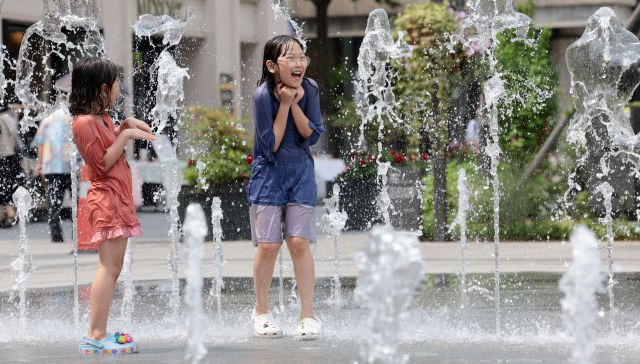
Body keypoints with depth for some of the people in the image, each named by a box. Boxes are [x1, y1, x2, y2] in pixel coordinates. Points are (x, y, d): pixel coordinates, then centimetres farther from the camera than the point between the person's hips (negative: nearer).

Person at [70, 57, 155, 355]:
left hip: (118, 201, 10)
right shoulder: (85, 122, -16)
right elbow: (102, 163, -18)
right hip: (107, 200, -10)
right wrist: (126, 136, -18)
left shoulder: (101, 118, 13)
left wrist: (126, 125, 14)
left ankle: (99, 332, 11)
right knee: (109, 267, -14)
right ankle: (96, 336, -16)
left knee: (113, 268, 10)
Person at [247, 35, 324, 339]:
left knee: (299, 242, -5)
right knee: (268, 245, -2)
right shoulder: (263, 95, -17)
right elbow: (271, 146, -16)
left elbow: (312, 135, -8)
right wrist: (284, 104, -19)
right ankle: (261, 311, 17)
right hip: (269, 174, -2)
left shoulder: (309, 89, -7)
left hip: (300, 174, 2)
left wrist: (296, 103, -19)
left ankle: (308, 315, 0)